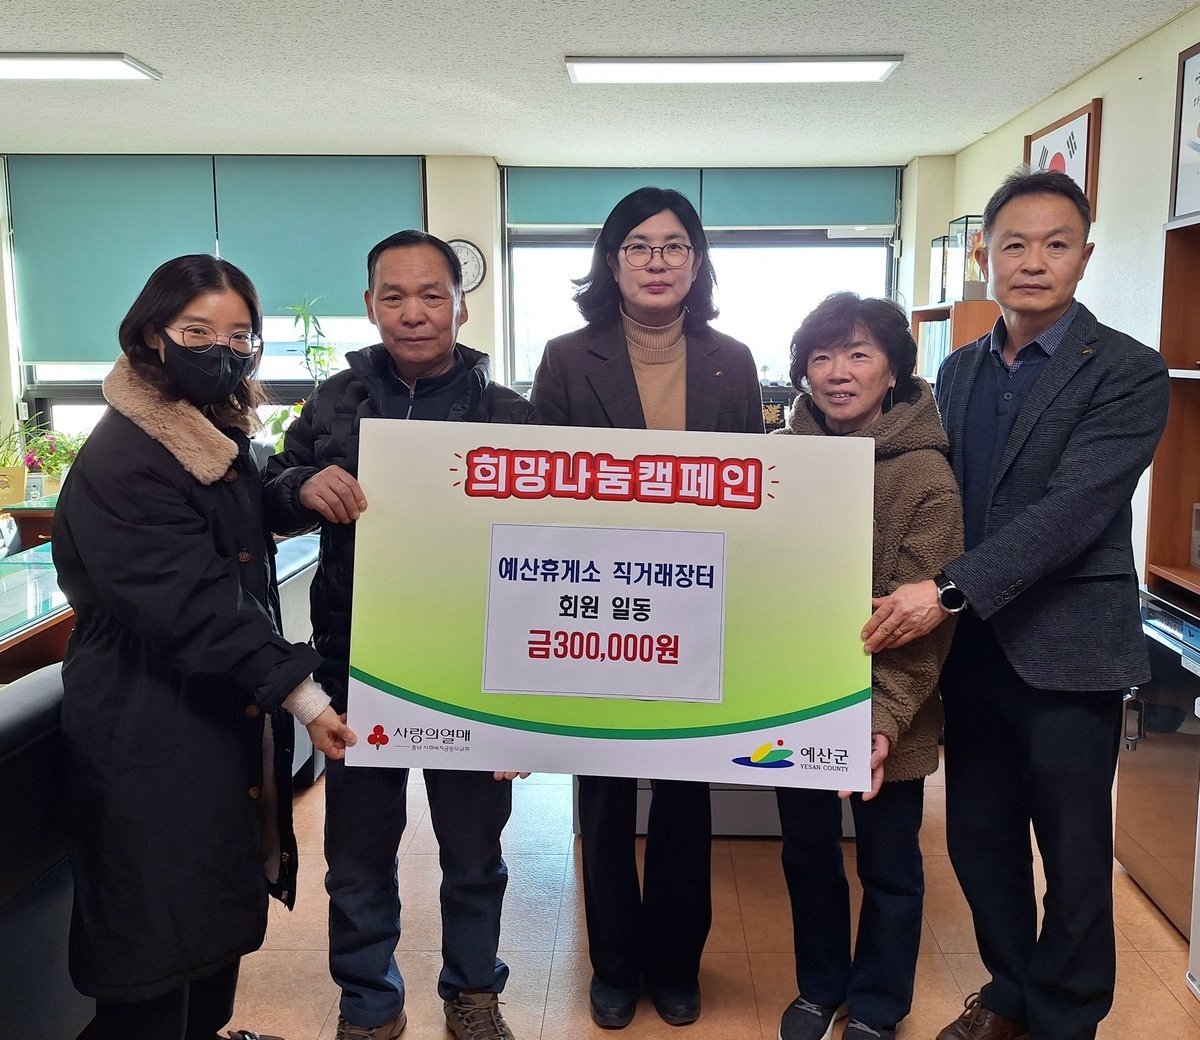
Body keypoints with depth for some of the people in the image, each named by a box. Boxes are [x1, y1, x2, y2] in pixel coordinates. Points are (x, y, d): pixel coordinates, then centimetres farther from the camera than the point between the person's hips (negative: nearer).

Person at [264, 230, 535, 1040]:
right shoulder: (335, 402, 2)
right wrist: (303, 486, -16)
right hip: (356, 667, 1)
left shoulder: (509, 413, -3)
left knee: (474, 850, 15)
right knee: (359, 852, 15)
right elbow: (270, 509, 8)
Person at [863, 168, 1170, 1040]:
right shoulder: (960, 369, 9)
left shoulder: (1127, 372, -10)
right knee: (978, 839, 16)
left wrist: (948, 590, -27)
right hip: (970, 645, 6)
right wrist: (934, 603, 1)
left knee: (1072, 854, 10)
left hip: (1064, 654, -5)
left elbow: (1071, 510, -20)